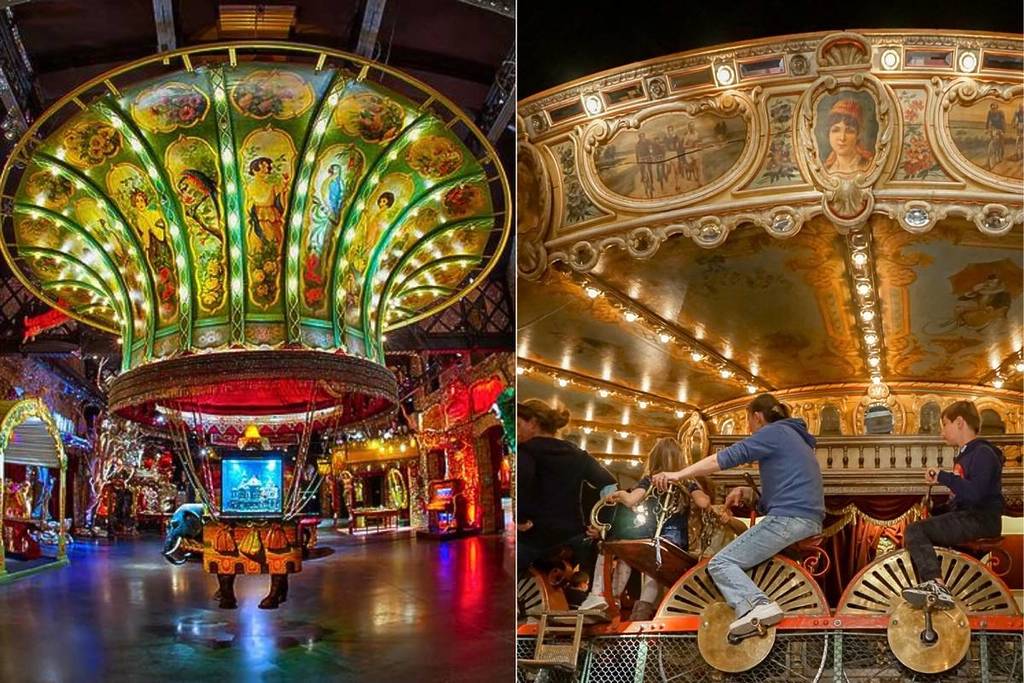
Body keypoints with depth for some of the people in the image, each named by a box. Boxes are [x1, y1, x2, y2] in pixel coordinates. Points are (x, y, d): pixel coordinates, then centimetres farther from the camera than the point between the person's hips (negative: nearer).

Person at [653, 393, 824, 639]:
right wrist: (749, 492, 14)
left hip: (788, 518, -10)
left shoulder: (774, 432, -2)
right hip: (810, 521, 10)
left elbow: (727, 457, -10)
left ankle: (756, 605, -36)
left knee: (721, 563, -13)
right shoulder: (794, 438, 27)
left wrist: (679, 474, -10)